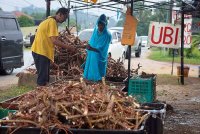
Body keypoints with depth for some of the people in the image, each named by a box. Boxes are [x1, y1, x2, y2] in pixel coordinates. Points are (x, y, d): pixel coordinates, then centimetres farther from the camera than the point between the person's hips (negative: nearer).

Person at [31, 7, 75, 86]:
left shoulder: (49, 21, 18)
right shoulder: (52, 22, -13)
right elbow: (54, 41, -21)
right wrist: (68, 47, -14)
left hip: (39, 51, 10)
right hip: (41, 52, -10)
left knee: (45, 77, 12)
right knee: (42, 77, -9)